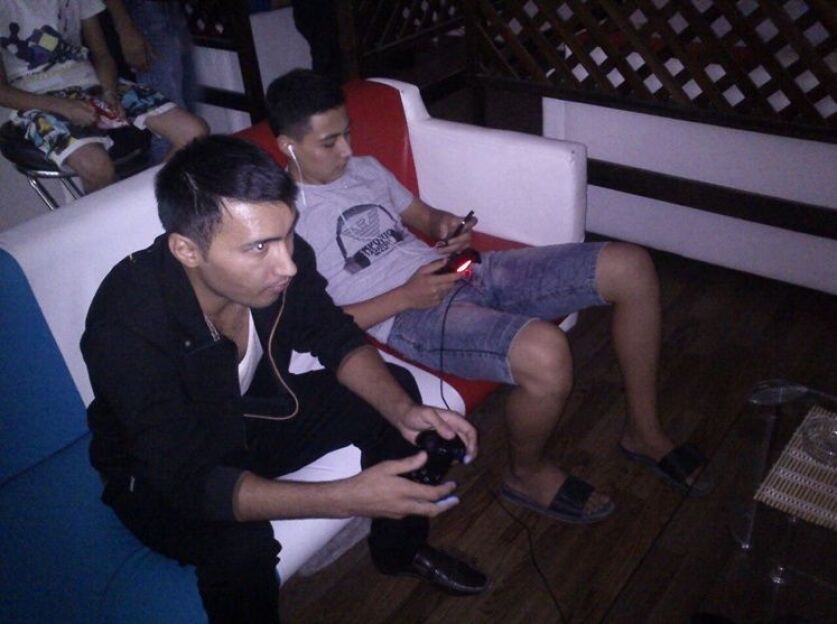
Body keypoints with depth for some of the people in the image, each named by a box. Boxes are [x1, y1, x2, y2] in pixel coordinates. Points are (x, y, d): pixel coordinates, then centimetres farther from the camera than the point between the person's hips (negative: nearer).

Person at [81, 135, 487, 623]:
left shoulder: (279, 259, -24)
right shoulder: (126, 326, -37)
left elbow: (338, 339, -8)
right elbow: (193, 483, -36)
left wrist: (403, 411, -25)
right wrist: (349, 498, -43)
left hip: (254, 413, 5)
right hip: (159, 471, -4)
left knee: (395, 390, -7)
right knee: (241, 543, -34)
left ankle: (400, 549, 16)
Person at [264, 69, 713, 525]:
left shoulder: (364, 168, 17)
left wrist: (444, 225, 2)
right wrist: (405, 296, -18)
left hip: (458, 275, 8)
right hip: (409, 315, -8)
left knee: (630, 266, -3)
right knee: (544, 353, -38)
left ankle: (643, 432, 13)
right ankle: (528, 473, -2)